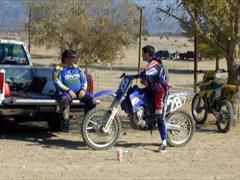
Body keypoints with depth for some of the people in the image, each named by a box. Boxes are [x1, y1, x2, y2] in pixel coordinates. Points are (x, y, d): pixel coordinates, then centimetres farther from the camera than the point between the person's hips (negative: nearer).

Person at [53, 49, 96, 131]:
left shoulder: (77, 68, 20)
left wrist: (83, 89, -3)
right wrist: (69, 90, -17)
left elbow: (84, 79, 18)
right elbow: (57, 82, -7)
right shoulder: (59, 68, 4)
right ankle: (66, 122, -31)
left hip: (79, 91, 5)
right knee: (64, 100, -40)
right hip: (65, 92, -5)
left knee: (91, 100, -20)